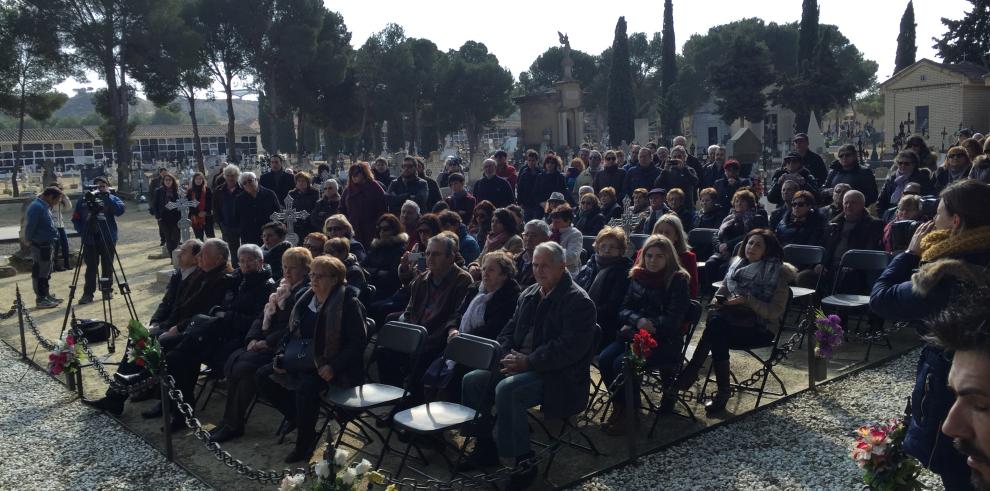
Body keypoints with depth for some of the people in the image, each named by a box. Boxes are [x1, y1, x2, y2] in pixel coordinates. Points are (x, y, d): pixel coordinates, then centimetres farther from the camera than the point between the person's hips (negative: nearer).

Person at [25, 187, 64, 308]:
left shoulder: (44, 206, 14)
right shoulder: (37, 207, -18)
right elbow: (30, 226, -21)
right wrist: (29, 240, -11)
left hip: (47, 245, 10)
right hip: (40, 246, -10)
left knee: (45, 273, 17)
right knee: (40, 273, -4)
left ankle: (46, 295, 26)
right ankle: (40, 299, 1)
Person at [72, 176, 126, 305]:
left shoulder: (112, 198, 2)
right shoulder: (83, 200, 5)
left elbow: (120, 210, -19)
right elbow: (76, 219, 10)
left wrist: (107, 196, -19)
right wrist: (82, 232, -4)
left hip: (108, 240, -1)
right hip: (90, 239, 1)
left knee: (107, 267, 6)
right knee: (91, 268, 1)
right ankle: (88, 294, 4)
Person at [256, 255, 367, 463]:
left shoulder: (349, 304, -12)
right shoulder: (306, 300, 11)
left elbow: (358, 342, -16)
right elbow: (293, 333, 20)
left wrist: (334, 367, -25)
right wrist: (281, 356, 4)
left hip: (329, 366, -8)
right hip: (304, 360, 8)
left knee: (306, 386, -34)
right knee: (262, 376, -2)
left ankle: (304, 444, -14)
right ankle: (300, 420, 3)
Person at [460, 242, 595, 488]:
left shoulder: (578, 301, -12)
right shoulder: (528, 295, 14)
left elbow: (571, 347, -22)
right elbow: (508, 332, 19)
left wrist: (528, 362, -23)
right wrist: (508, 357, -3)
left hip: (557, 375, -8)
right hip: (520, 364, 8)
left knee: (507, 389, -32)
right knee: (472, 380, -6)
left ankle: (524, 462, -19)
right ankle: (485, 446, 8)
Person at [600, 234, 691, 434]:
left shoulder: (677, 280, -5)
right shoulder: (638, 277, 10)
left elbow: (673, 319, -12)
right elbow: (624, 310, 7)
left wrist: (648, 325, -18)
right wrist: (638, 321, -15)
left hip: (665, 340, -5)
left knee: (622, 363, -27)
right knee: (605, 358, -21)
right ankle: (619, 406, -3)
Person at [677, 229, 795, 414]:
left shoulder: (777, 274, -4)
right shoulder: (737, 266, 12)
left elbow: (775, 312, -11)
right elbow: (723, 291, 19)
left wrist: (747, 300, -23)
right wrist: (717, 300, -6)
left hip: (760, 329, -4)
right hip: (734, 320, 4)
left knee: (716, 324, -31)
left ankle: (691, 371, -18)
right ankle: (722, 393, -29)